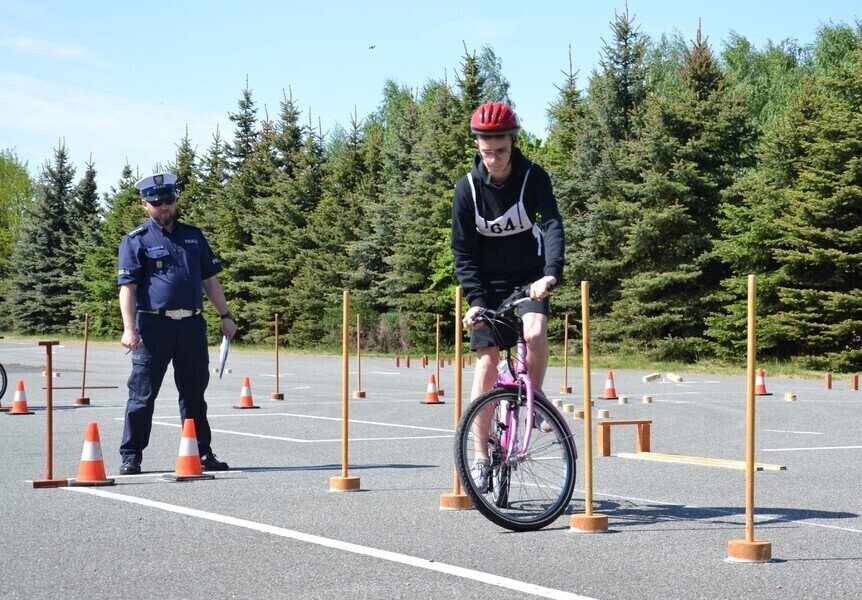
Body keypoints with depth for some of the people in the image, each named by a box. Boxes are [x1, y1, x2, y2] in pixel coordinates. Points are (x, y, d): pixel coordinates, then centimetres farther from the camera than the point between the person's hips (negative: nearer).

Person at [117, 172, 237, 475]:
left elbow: (210, 280, 20)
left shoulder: (193, 236, 16)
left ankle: (201, 453, 19)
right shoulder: (136, 241, 2)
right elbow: (127, 287, -5)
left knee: (194, 393, 11)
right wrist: (129, 328, -16)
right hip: (153, 326, -4)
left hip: (192, 325, 4)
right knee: (142, 395, -1)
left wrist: (225, 316, 14)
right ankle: (130, 456, 6)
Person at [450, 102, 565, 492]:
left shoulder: (533, 177, -13)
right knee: (487, 361, -5)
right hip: (489, 284, 1)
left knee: (535, 331, -30)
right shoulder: (468, 188, -10)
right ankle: (481, 458, 2)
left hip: (529, 278, -1)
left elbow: (552, 225, -24)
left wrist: (552, 272, -41)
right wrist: (475, 299, -16)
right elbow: (463, 251, -6)